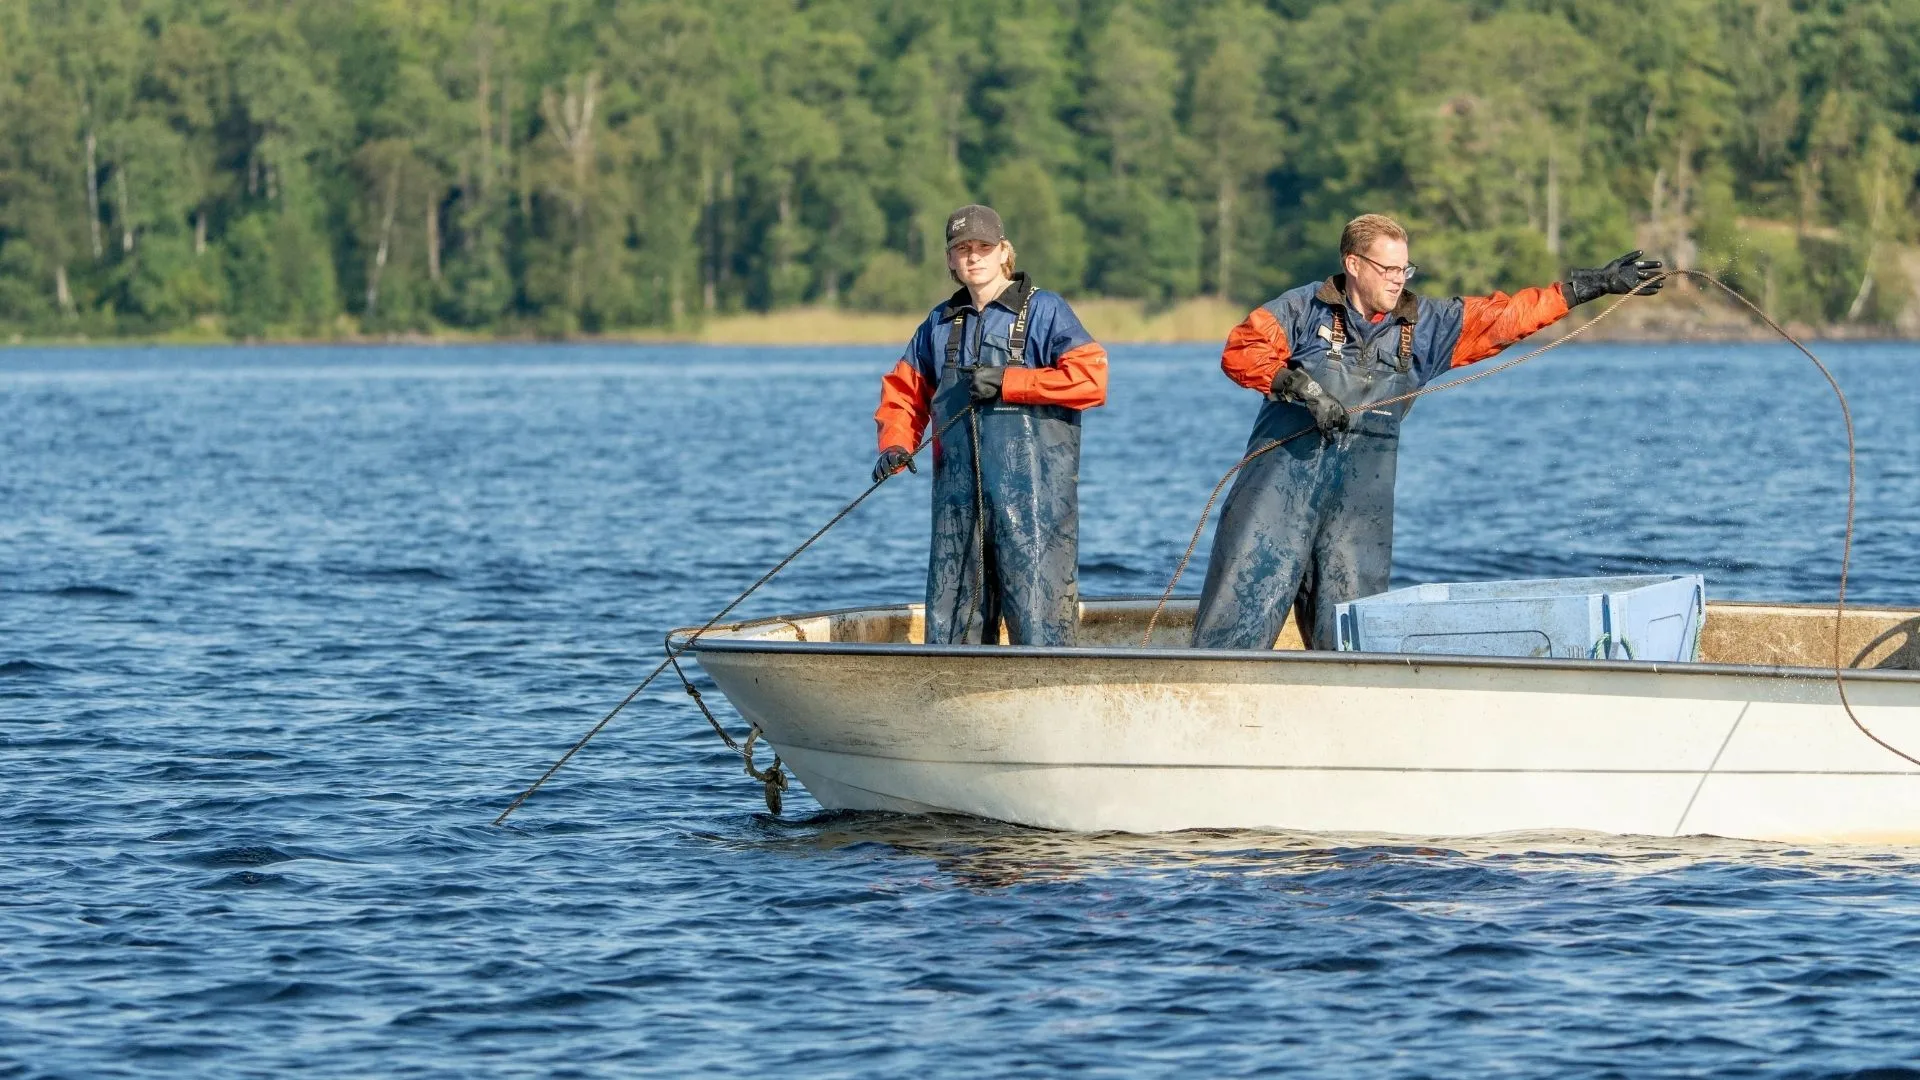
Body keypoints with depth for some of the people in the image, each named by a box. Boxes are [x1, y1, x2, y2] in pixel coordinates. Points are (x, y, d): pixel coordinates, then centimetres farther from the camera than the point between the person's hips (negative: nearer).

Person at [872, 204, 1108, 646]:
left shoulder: (1043, 310, 1)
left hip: (1033, 492, -6)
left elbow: (1089, 377, -10)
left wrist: (1008, 381, -14)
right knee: (950, 612, 7)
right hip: (958, 490, 6)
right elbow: (904, 390, 23)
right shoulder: (940, 323, 18)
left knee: (1036, 605, -9)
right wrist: (896, 444, 3)